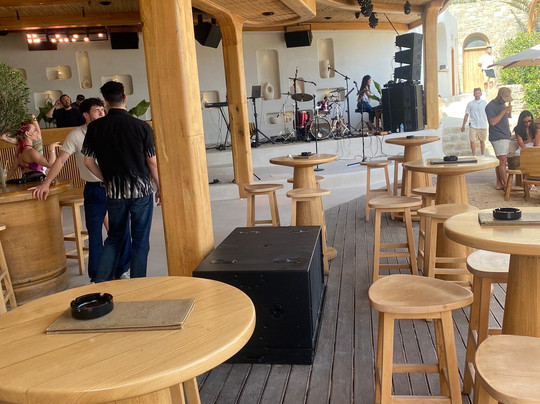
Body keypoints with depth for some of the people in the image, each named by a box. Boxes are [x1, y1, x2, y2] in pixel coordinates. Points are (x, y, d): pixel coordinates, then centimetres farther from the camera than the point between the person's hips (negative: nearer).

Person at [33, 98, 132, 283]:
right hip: (94, 190, -1)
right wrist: (46, 183, -11)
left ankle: (121, 271, 23)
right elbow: (61, 160, -5)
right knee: (94, 233, 6)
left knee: (122, 229, 6)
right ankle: (96, 277, 19)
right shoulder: (76, 135, -3)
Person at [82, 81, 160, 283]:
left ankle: (100, 283, 15)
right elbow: (152, 162, -5)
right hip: (141, 190, -2)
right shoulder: (141, 127, -9)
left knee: (114, 237, 19)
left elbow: (88, 161, 1)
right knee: (140, 241, 8)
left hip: (114, 192, 2)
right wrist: (159, 188, 7)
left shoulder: (95, 127, -2)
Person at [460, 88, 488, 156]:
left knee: (482, 141, 11)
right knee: (472, 141, -8)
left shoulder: (484, 103, 4)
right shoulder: (470, 104, 3)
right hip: (473, 126, -1)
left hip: (483, 125, 1)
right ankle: (474, 156, 4)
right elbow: (466, 115, 9)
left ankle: (482, 156, 24)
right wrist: (463, 125, 9)